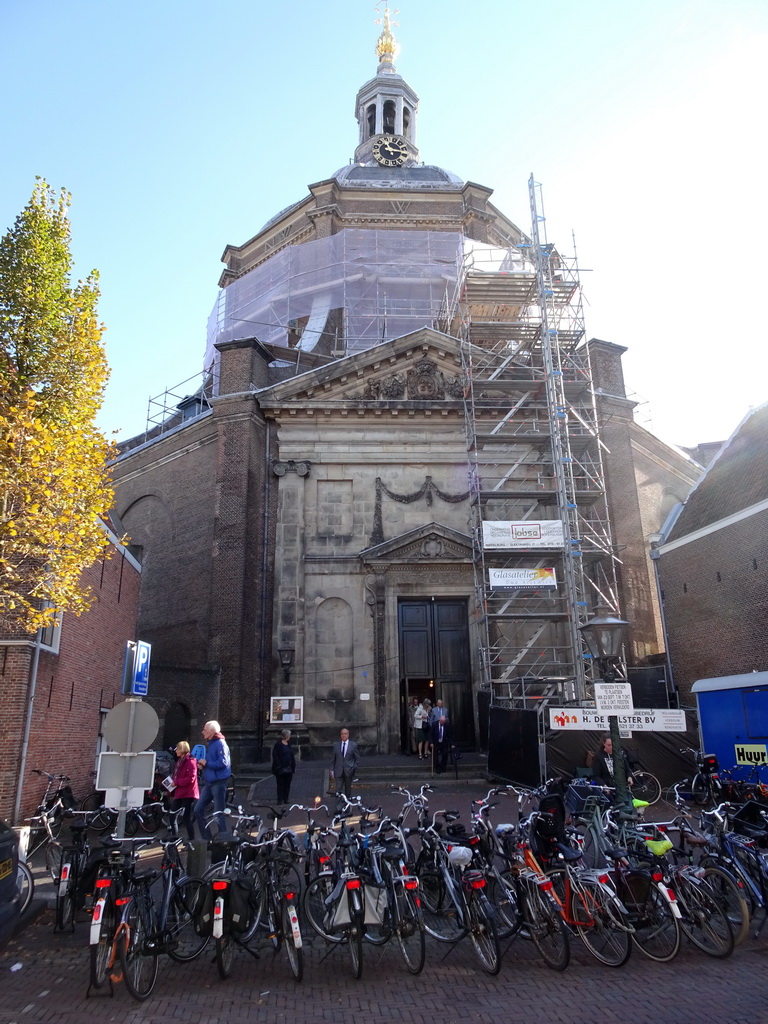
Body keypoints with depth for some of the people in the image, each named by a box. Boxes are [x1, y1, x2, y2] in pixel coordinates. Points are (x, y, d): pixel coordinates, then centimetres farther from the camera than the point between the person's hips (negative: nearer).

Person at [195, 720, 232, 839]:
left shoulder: (220, 744, -14)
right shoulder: (210, 744, 15)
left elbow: (223, 762, -25)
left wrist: (206, 763, -15)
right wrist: (202, 764, 6)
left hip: (218, 783, -10)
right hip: (209, 783, 10)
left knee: (218, 814, -3)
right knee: (198, 810, 11)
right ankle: (206, 838, 20)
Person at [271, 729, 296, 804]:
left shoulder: (289, 744, 12)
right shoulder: (278, 744, -10)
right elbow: (275, 756, -13)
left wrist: (292, 766, 8)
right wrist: (279, 766, -17)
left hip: (288, 769, 6)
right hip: (281, 769, -6)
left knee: (287, 785, 10)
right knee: (280, 785, 0)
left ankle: (286, 800, 18)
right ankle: (280, 800, 7)